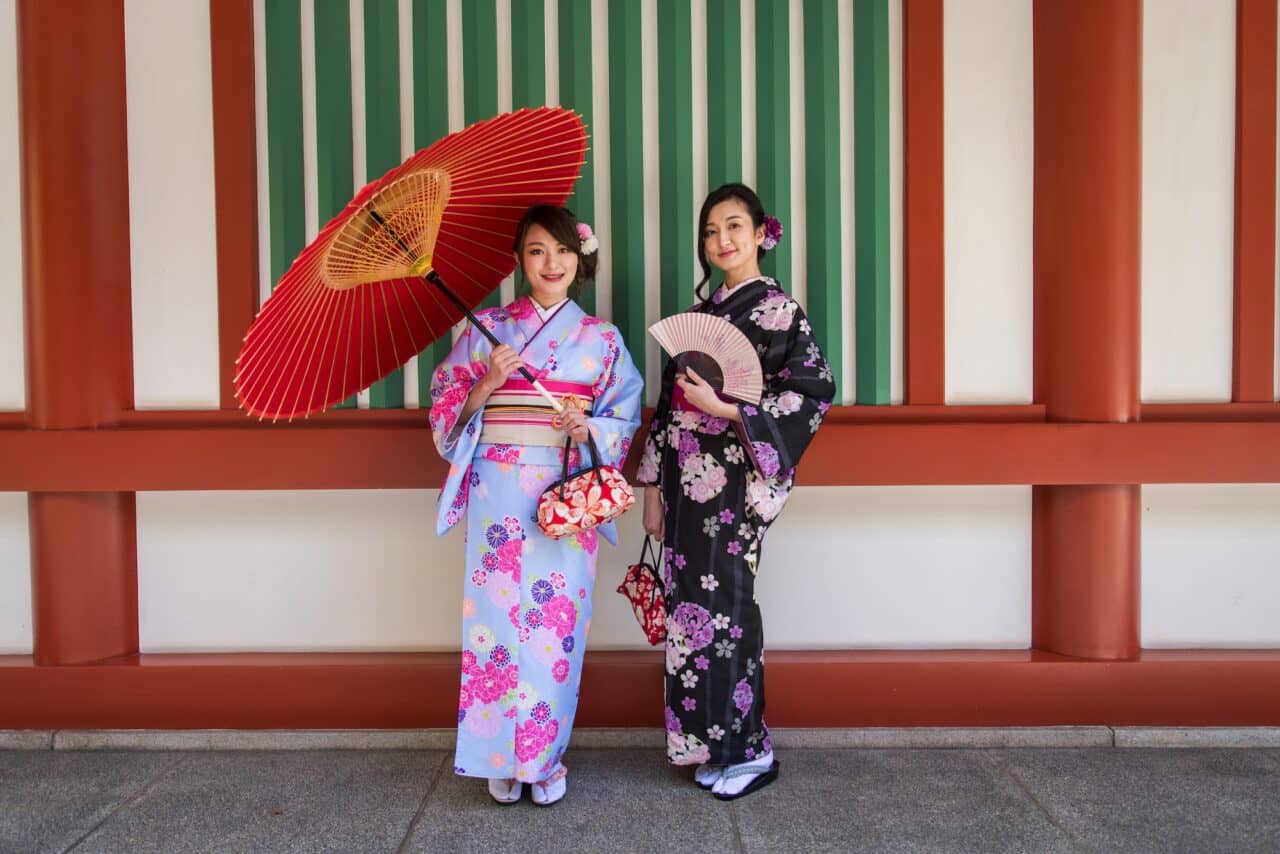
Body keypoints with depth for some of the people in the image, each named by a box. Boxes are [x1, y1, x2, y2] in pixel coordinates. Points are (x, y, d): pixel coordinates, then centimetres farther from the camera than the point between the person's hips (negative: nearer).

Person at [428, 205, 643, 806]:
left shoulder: (602, 339, 8)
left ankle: (546, 758, 19)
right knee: (497, 616, 0)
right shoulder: (486, 328, 7)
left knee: (556, 621, 1)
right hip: (498, 495, 0)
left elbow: (625, 421, 7)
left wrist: (588, 427, -13)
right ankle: (502, 757, 17)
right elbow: (448, 411, 5)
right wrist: (486, 385, -13)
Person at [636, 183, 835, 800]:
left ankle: (749, 748, 12)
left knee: (720, 606, -4)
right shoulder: (701, 311, 16)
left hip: (732, 479, -6)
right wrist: (653, 485, 12)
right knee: (692, 606, 8)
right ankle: (712, 743, 21)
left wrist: (723, 407, -17)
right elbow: (671, 401, 15)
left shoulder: (776, 308, -4)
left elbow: (814, 391, -13)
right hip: (688, 479, 7)